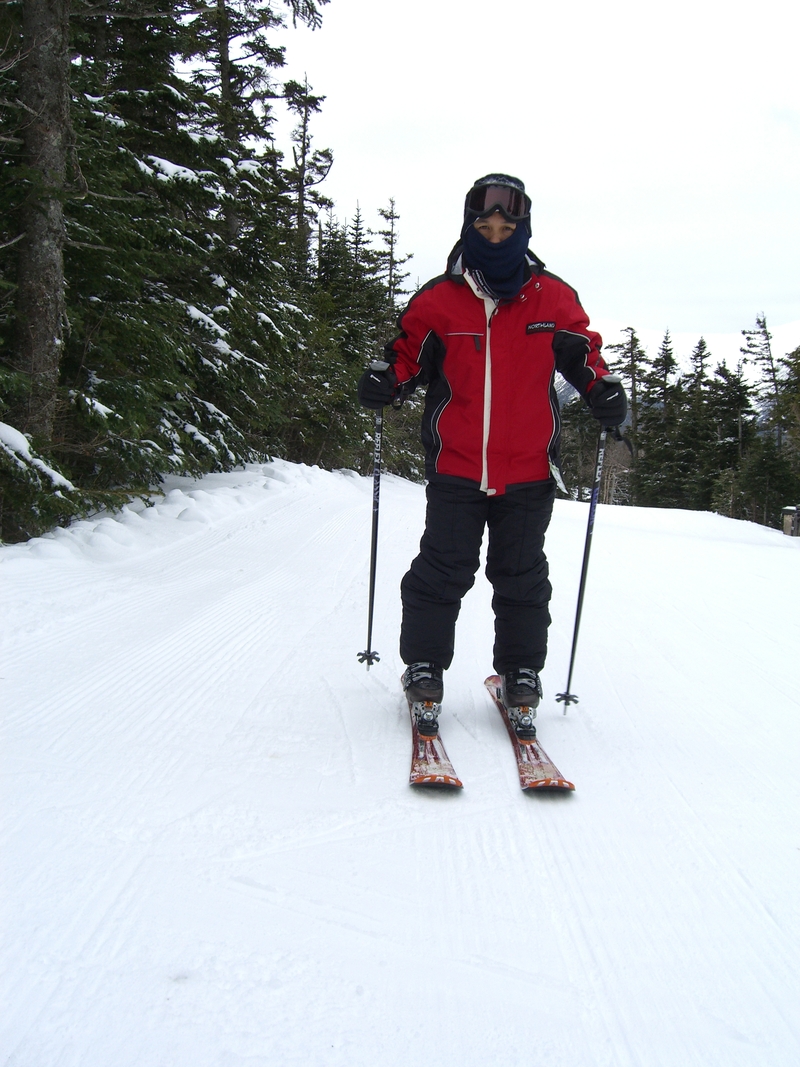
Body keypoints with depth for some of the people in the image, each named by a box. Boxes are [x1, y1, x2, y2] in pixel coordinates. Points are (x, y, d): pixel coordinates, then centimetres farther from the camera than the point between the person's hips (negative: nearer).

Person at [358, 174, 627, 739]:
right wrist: (385, 379, -12)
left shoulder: (553, 298, 6)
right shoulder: (438, 300, 3)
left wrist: (604, 390, -4)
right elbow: (410, 352, 9)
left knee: (522, 579, 9)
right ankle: (424, 671, 16)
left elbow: (582, 353, 14)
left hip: (528, 470, 1)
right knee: (442, 572, 1)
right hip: (456, 468, -1)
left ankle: (521, 677, 23)